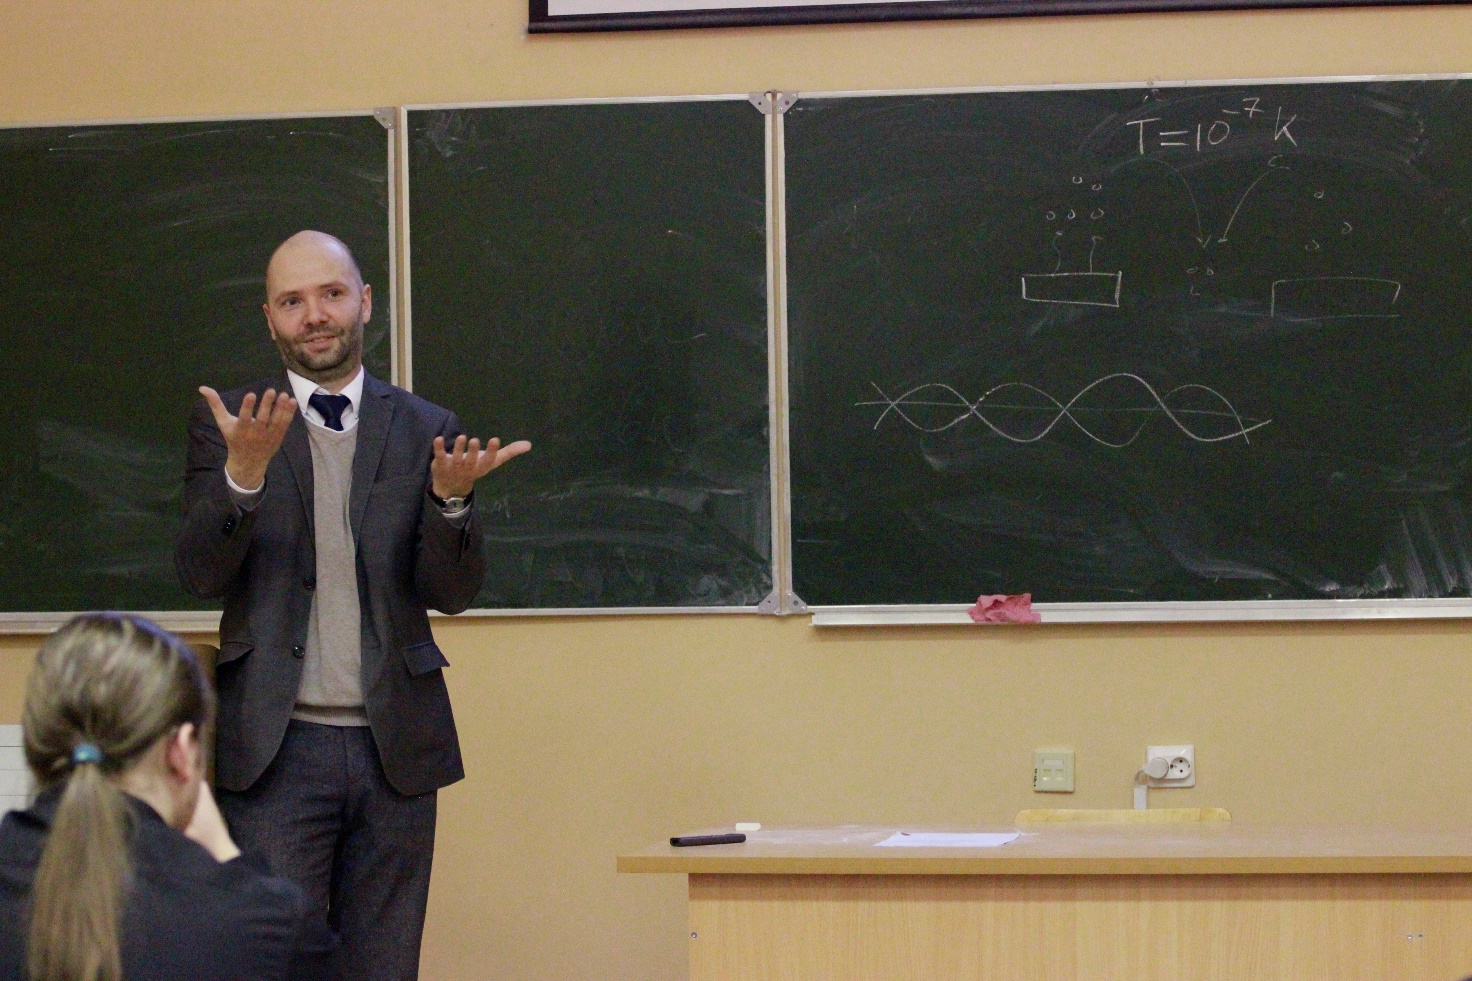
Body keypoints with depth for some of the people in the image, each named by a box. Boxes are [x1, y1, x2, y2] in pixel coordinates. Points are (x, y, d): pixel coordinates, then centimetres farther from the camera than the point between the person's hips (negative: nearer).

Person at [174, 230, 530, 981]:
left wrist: (450, 499, -19)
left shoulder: (425, 432, 7)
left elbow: (453, 592, 1)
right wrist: (243, 475, -25)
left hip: (393, 746, 2)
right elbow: (200, 573, -7)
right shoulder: (227, 426, 4)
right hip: (275, 747, -2)